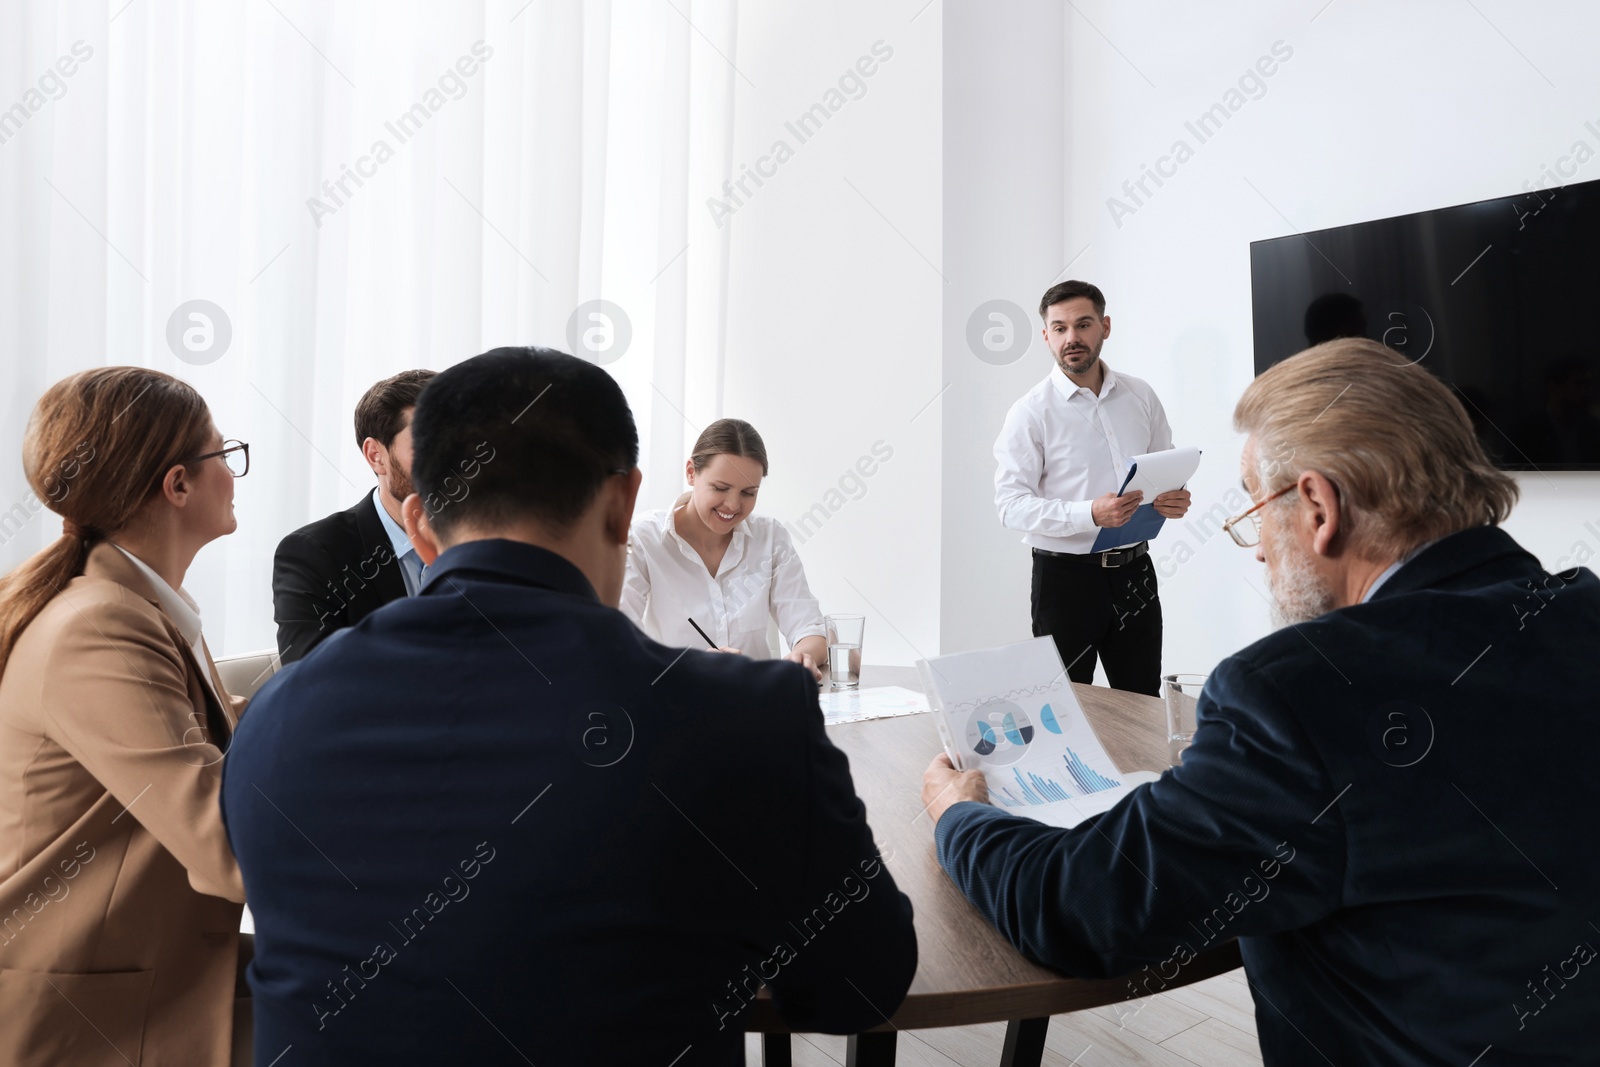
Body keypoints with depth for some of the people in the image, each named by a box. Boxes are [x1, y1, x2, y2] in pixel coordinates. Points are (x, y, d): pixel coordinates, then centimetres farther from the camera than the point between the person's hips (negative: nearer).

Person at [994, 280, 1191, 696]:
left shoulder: (1141, 397, 7)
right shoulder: (1031, 411, -8)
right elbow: (1011, 504, -15)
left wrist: (1175, 499, -6)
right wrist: (1090, 514, -27)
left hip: (1135, 572, 5)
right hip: (1065, 576, -4)